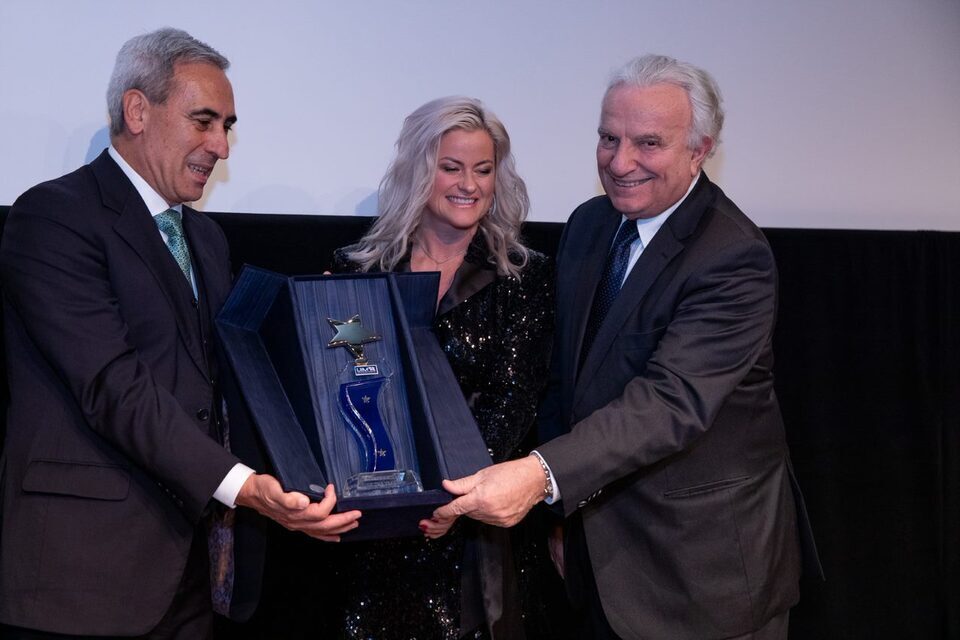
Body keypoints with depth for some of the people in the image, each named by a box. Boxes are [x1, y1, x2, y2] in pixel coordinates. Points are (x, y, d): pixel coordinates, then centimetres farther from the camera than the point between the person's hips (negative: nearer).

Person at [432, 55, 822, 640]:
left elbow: (672, 399, -31)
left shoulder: (735, 260, -20)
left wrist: (542, 475, -42)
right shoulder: (589, 224, 3)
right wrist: (559, 514, 6)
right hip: (602, 545, 6)